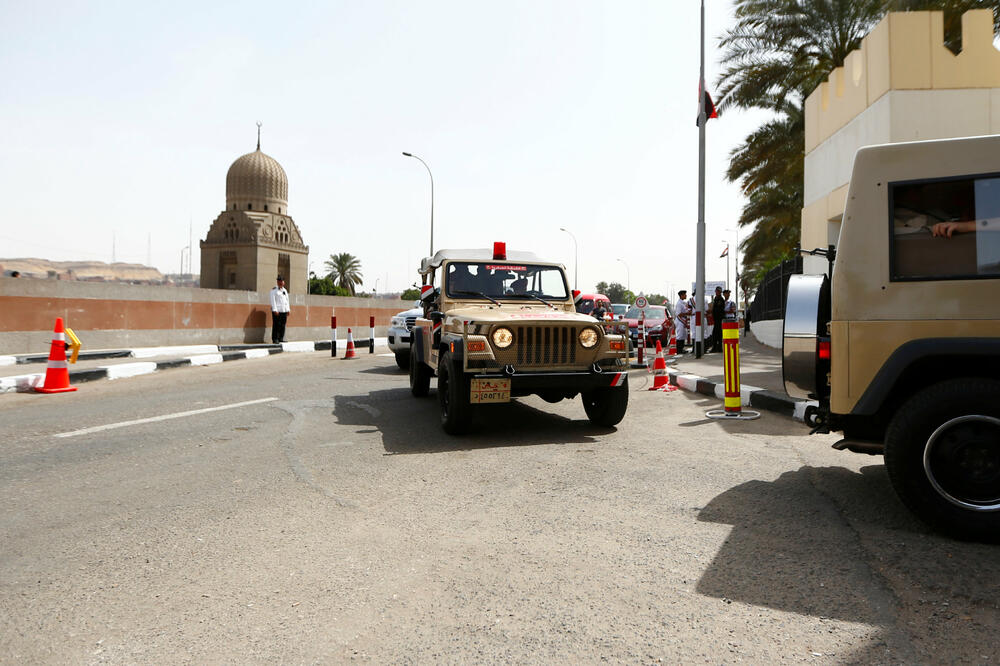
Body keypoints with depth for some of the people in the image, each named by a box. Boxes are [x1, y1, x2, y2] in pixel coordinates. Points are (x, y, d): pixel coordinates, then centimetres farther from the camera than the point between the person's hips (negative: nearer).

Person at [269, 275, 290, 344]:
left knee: (283, 325, 3)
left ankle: (281, 339, 8)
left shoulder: (285, 290, 18)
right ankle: (275, 339, -5)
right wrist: (275, 310, -15)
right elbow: (273, 300, -7)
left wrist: (288, 310, 12)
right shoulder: (274, 290, 0)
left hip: (284, 310, 6)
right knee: (276, 325, -8)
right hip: (277, 310, -6)